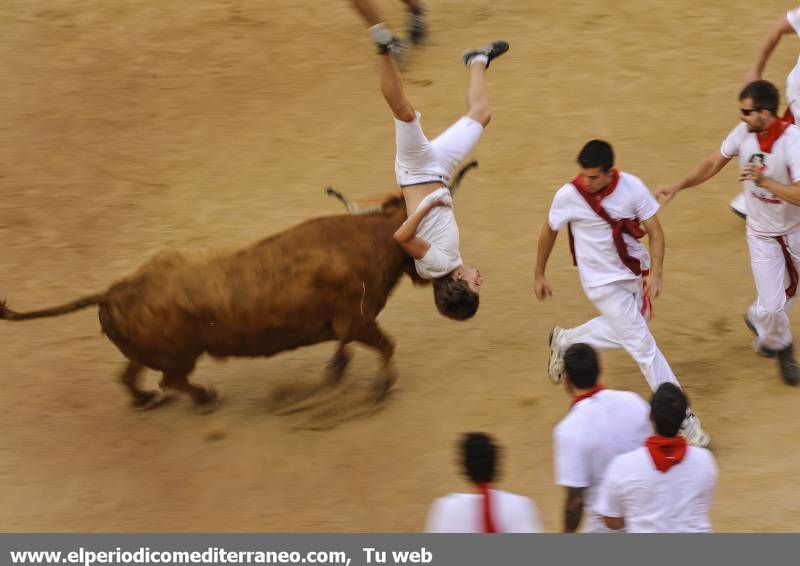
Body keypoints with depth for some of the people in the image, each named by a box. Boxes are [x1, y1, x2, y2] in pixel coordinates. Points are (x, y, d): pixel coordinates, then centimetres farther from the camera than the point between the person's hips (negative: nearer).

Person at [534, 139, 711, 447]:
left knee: (624, 332, 23)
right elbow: (549, 231, -3)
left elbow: (655, 231, -11)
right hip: (603, 282, -4)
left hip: (636, 272, 4)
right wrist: (539, 275, 6)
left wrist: (655, 273, -25)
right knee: (643, 346, -5)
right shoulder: (568, 196, -21)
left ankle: (564, 342, 44)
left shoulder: (632, 187, -17)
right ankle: (682, 418, 0)